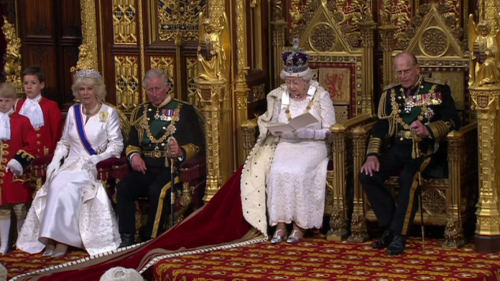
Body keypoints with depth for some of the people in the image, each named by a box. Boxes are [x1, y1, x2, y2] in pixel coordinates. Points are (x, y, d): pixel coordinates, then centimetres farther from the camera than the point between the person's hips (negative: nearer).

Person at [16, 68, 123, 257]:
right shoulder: (73, 112, 16)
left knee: (66, 186, -31)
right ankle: (56, 238, -27)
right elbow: (64, 143, 19)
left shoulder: (109, 113, 1)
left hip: (95, 167, -4)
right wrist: (55, 161, 2)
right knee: (57, 185, -28)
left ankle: (59, 239, -27)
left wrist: (95, 159, -16)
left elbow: (116, 145, -3)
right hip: (71, 164, 4)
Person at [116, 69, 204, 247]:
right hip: (146, 168, 4)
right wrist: (134, 155, -3)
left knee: (157, 190, -34)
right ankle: (127, 238, -21)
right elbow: (132, 143, 20)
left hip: (172, 168, -4)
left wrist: (181, 152, -21)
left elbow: (197, 145, 0)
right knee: (123, 187, -25)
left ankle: (151, 240, -24)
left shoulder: (185, 111, 6)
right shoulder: (140, 112, 20)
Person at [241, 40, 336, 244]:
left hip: (313, 145, -3)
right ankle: (280, 224, -23)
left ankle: (300, 225, -20)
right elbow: (271, 127, 11)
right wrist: (278, 130, -13)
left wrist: (306, 132, -21)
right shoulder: (280, 97, 7)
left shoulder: (321, 96, -2)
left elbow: (329, 132, -5)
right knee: (278, 171, -28)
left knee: (297, 172, -32)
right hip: (285, 145, 3)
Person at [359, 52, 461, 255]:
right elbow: (380, 126, 9)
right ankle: (390, 226, -6)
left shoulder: (438, 91, 4)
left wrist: (428, 130, -23)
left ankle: (399, 234, -19)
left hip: (423, 149, -4)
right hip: (396, 149, 5)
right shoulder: (390, 93, 14)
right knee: (367, 176, -19)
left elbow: (453, 121, -5)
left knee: (409, 178, -34)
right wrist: (372, 154, -6)